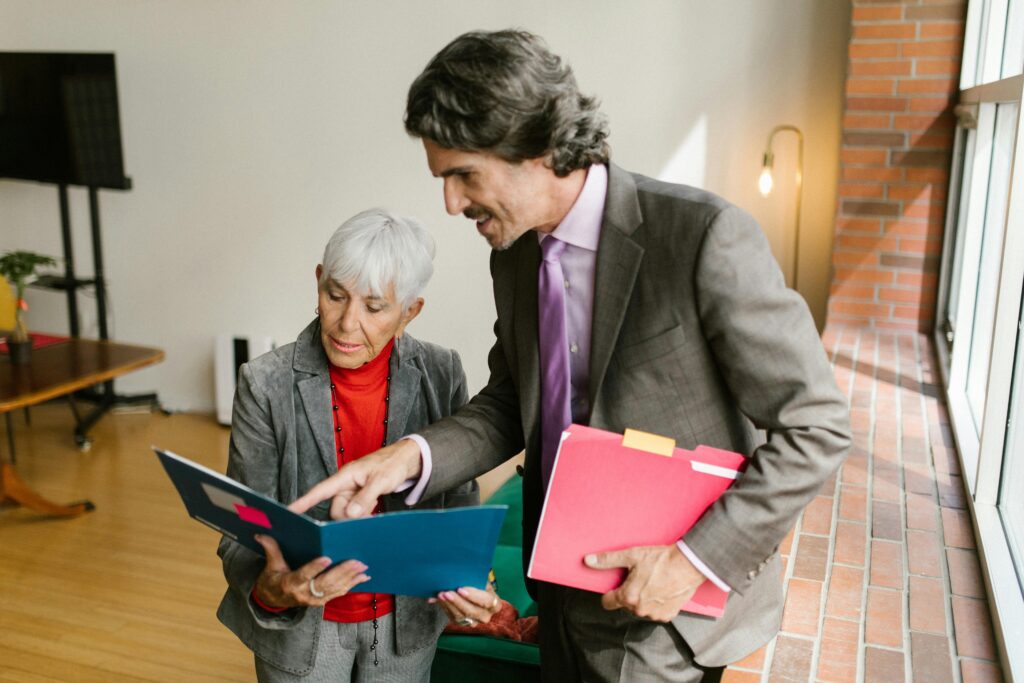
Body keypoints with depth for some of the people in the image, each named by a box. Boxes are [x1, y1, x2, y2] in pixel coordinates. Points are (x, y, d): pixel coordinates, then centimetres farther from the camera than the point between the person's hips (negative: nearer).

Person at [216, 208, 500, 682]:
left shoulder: (441, 375, -12)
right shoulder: (266, 385, -18)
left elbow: (458, 500, -4)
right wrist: (270, 589, -36)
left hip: (406, 624, 2)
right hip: (302, 631, -1)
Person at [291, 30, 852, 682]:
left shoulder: (705, 235, -22)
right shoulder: (515, 255, 1)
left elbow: (816, 426, -17)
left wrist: (696, 560, -21)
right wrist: (411, 454, -9)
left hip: (666, 608, -6)